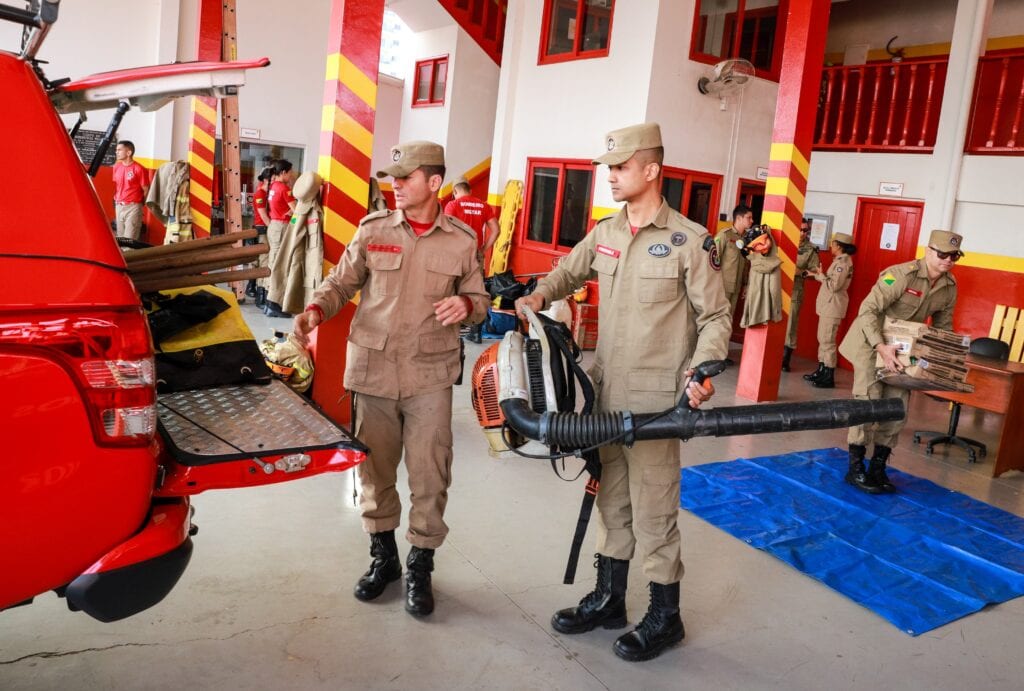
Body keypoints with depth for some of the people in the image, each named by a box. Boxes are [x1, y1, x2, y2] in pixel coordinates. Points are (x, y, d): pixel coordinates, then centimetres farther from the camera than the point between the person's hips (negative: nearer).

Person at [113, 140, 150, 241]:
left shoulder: (138, 169, -11)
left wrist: (138, 203, 1)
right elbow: (116, 185, 18)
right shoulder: (117, 167, 8)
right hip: (119, 206, 7)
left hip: (133, 207, -7)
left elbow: (146, 190, -8)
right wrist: (116, 200, 12)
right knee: (120, 238, 12)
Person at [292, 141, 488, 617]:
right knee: (375, 469, 12)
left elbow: (480, 300, 9)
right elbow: (341, 281, 7)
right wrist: (316, 309, -12)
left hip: (430, 375, -1)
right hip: (373, 369, 1)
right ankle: (383, 556, 32)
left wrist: (466, 305, -14)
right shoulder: (373, 230, 2)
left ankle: (420, 567, 20)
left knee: (429, 475, 0)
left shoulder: (461, 241, 1)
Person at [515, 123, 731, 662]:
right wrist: (539, 296, 5)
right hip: (605, 394, 7)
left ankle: (664, 616, 20)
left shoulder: (689, 240, -8)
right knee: (612, 502, 17)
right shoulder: (604, 234, 9)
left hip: (656, 403, -6)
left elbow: (716, 318, -6)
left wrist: (701, 373, -21)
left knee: (653, 510, 2)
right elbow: (568, 272, 26)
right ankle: (609, 598, 33)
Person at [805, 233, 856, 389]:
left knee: (827, 341, -9)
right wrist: (817, 275, 11)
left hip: (833, 306, -11)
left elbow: (834, 285, -21)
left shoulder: (843, 262, -15)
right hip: (828, 305, 11)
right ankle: (821, 372, 23)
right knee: (822, 339, 15)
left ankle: (829, 378, -6)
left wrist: (820, 275, -10)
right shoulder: (840, 260, 15)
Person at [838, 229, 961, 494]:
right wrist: (881, 347, -36)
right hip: (872, 343, -6)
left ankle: (878, 468, 15)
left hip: (904, 349, 7)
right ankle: (855, 469, 2)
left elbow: (943, 326, 11)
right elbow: (868, 310, -28)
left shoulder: (950, 287, -3)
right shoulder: (903, 274, -24)